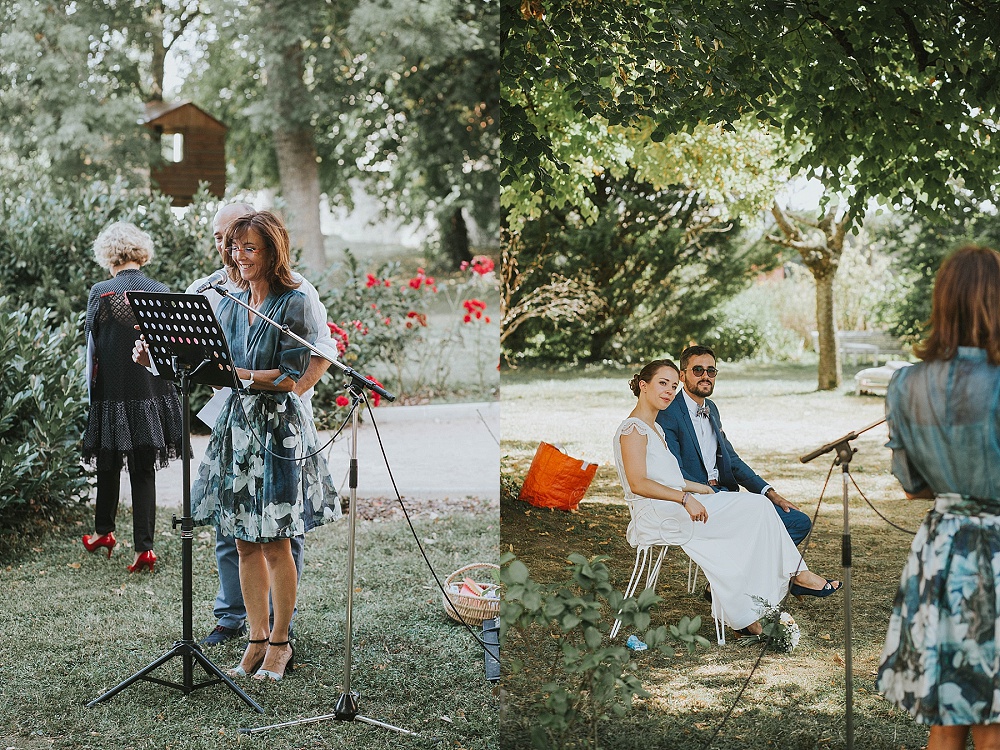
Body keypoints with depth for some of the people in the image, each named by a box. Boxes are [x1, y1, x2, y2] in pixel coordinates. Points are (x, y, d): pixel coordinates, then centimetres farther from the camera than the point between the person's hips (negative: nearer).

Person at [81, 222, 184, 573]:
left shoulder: (100, 293, -10)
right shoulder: (161, 292, -3)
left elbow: (92, 349, -3)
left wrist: (92, 389, 10)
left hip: (112, 395, -2)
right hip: (152, 394, 2)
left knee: (108, 465, 17)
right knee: (144, 471, 6)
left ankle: (103, 531, 35)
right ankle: (144, 547, 4)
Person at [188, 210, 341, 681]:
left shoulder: (293, 303, -8)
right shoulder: (229, 304, 11)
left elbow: (289, 377, -14)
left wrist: (237, 374, -21)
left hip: (278, 426, -6)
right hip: (236, 424, 6)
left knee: (275, 543, 0)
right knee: (244, 543, 8)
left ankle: (280, 642, 13)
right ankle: (257, 641, 18)